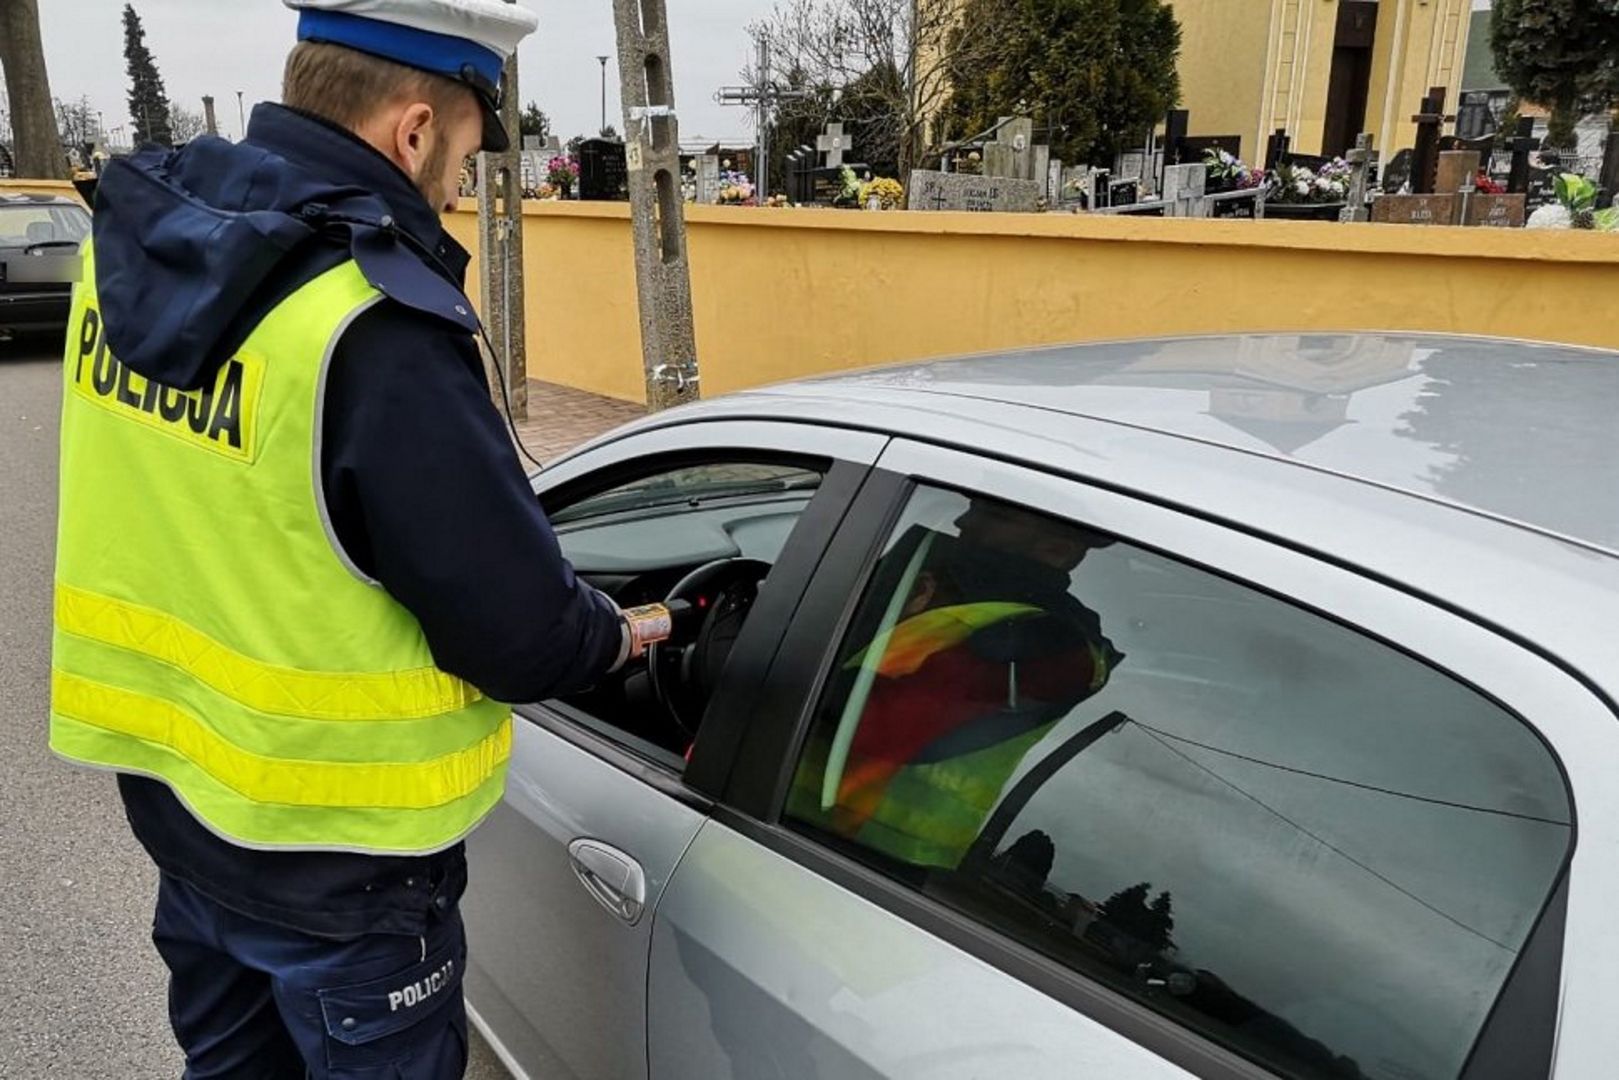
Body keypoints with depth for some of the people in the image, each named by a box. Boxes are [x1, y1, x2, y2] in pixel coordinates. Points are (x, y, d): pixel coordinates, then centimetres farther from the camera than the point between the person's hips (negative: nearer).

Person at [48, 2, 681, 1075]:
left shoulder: (132, 247, -4)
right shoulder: (377, 328, -29)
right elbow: (520, 635, -24)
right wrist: (616, 633, -1)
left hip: (170, 791, 7)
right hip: (332, 859, -7)